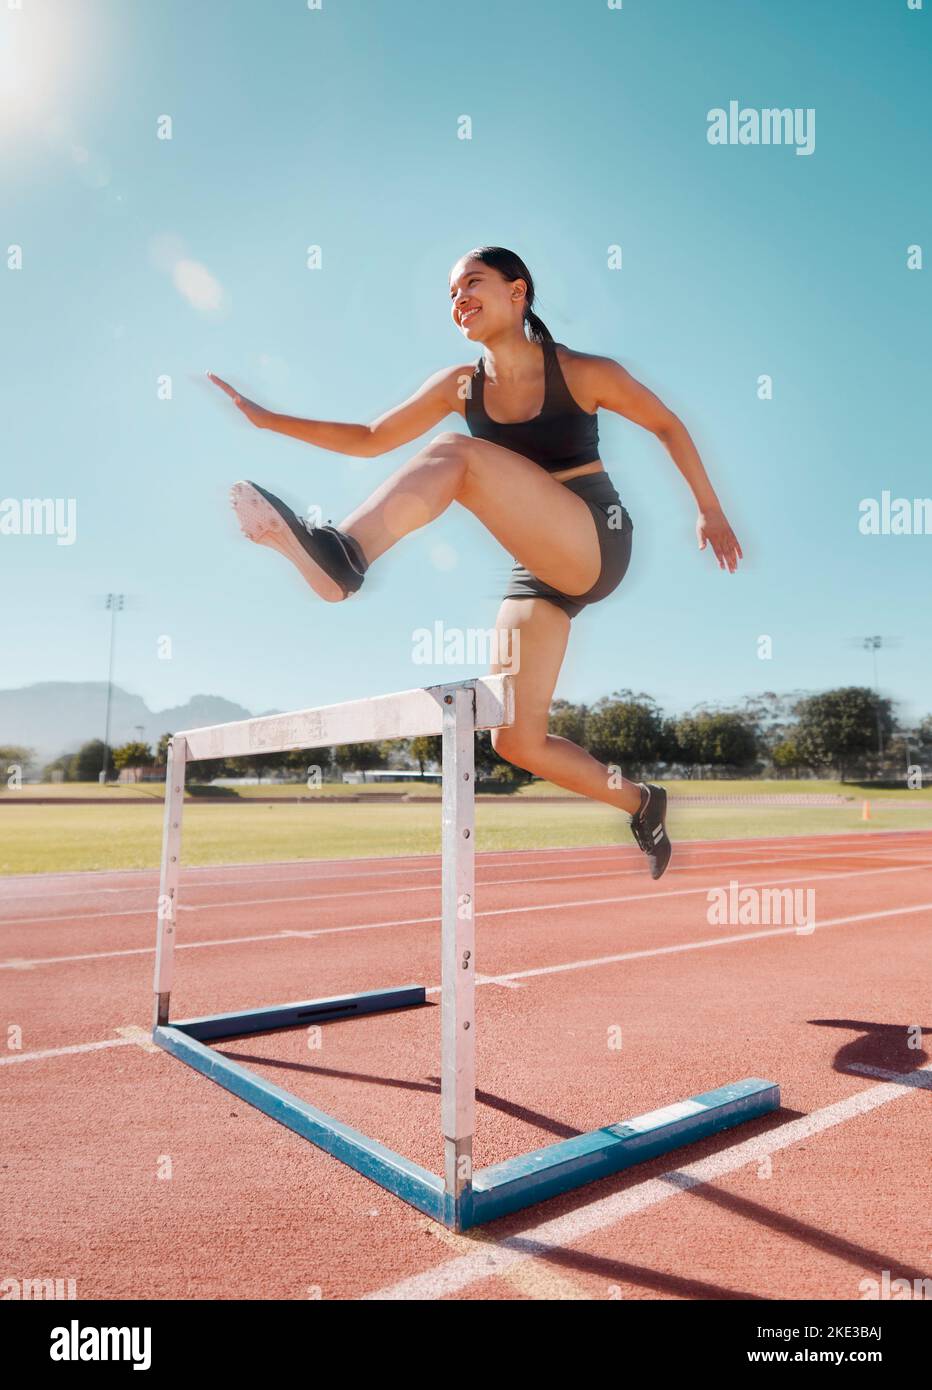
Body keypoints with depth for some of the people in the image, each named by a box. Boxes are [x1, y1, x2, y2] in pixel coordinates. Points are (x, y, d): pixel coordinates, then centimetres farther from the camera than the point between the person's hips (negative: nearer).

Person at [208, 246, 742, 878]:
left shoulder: (585, 373, -3)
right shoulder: (460, 386, 8)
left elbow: (668, 424, 10)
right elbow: (370, 439, 9)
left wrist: (710, 509, 11)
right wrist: (267, 418, 1)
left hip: (597, 547, -5)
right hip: (538, 571, 6)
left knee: (457, 454, -25)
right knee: (516, 740, -1)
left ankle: (340, 557, -40)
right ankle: (641, 803, 20)